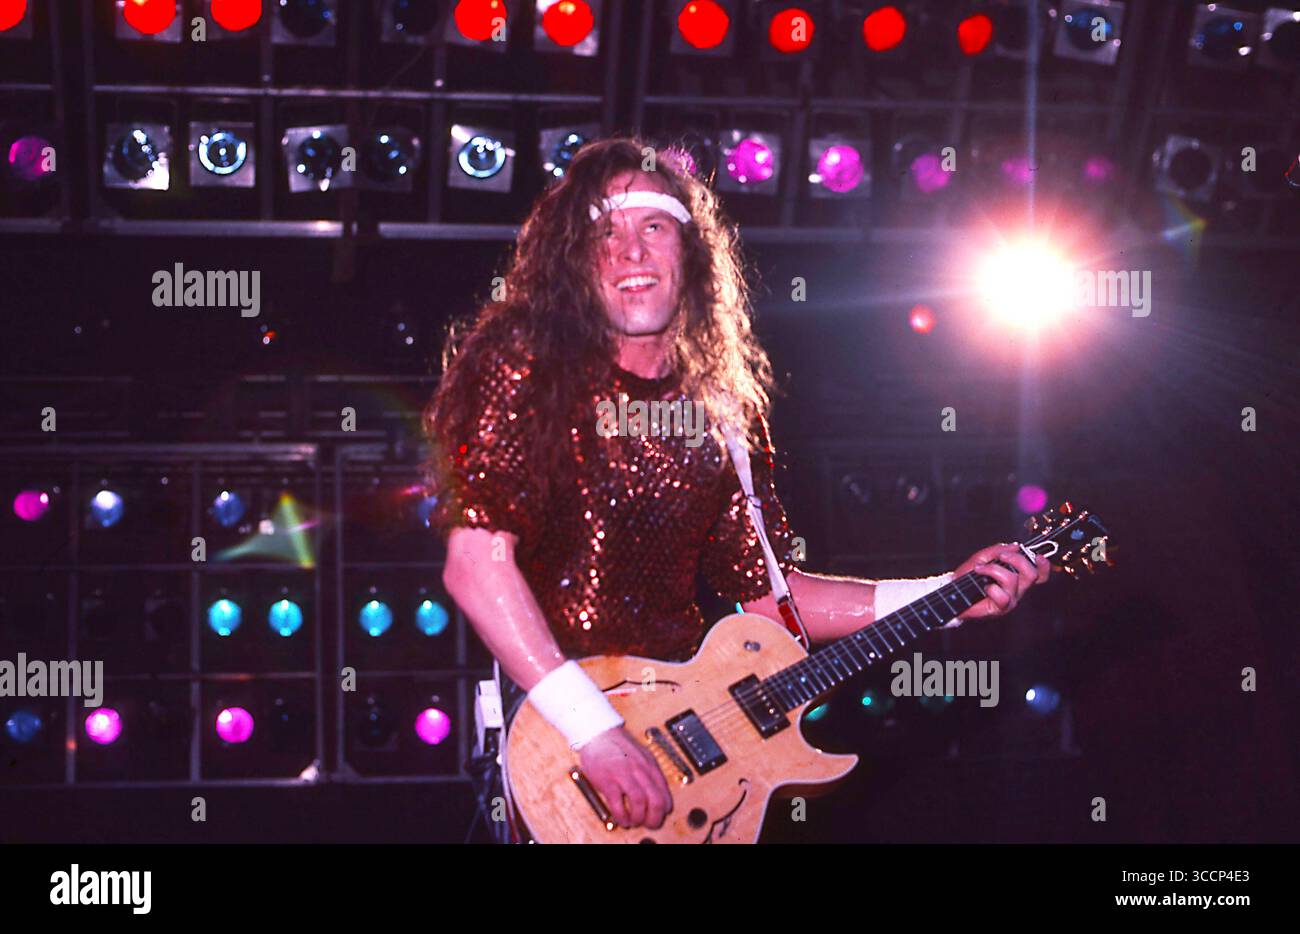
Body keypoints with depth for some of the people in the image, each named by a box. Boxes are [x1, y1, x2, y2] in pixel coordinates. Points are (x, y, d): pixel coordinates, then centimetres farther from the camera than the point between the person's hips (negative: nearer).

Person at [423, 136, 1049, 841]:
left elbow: (764, 590, 15)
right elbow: (475, 563, -16)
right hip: (549, 730, -5)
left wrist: (945, 597, 8)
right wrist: (595, 729, -21)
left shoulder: (725, 407, 10)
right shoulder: (528, 367, -7)